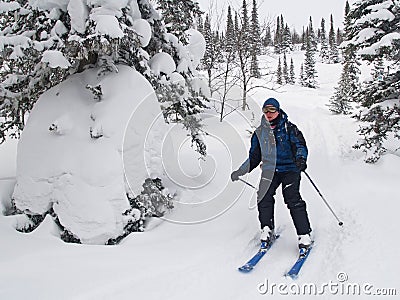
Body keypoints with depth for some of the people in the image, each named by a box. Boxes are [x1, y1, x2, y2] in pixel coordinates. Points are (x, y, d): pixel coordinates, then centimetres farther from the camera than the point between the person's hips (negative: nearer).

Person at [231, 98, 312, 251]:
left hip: (290, 169, -4)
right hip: (269, 171, 4)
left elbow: (300, 145, -4)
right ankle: (267, 230, 8)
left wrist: (300, 158, -27)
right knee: (264, 199, -12)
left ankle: (305, 235, -9)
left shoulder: (289, 128, 1)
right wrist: (239, 172, 18)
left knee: (293, 200, -17)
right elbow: (254, 156, 20)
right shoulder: (260, 132, 13)